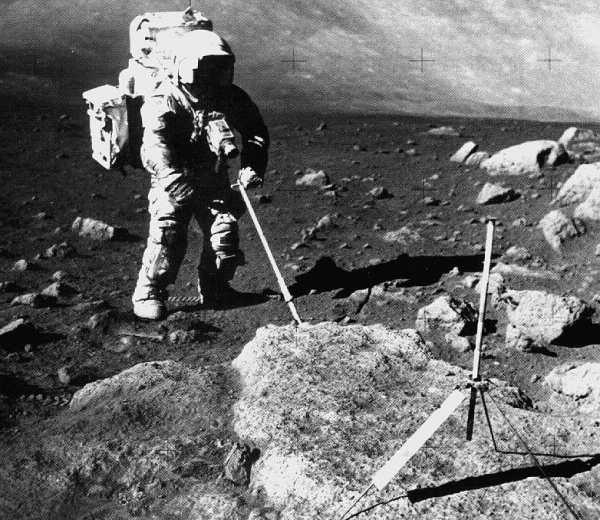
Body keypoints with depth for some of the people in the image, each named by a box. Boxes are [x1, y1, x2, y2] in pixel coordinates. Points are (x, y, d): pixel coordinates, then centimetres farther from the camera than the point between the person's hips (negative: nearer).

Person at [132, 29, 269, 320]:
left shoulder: (232, 98, 1)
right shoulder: (164, 101, -14)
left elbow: (256, 132, 8)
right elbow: (154, 142, -30)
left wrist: (251, 167, -10)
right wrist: (170, 174, -49)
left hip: (214, 181, 4)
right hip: (173, 183, -4)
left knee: (225, 231, -5)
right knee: (168, 234, -17)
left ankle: (215, 288, 19)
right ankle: (148, 293, -3)